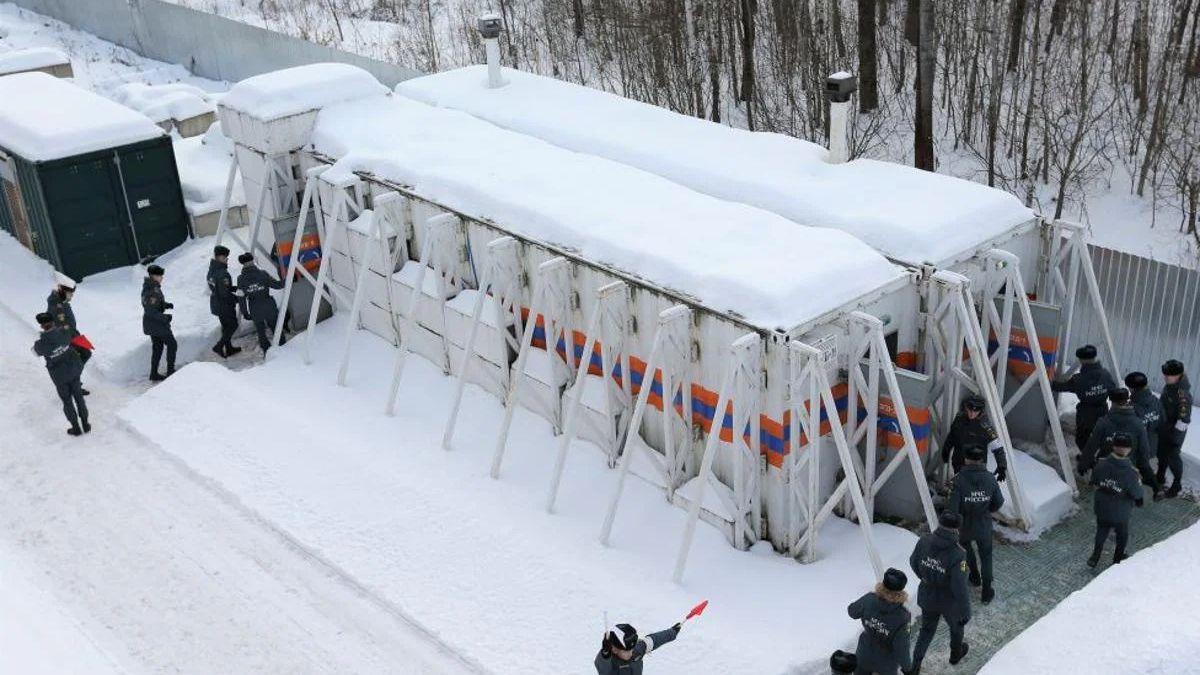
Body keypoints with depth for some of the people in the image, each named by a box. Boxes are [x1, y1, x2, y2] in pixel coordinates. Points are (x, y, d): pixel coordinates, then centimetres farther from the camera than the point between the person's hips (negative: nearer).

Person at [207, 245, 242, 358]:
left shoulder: (211, 270, 3)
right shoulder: (222, 273, -27)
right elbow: (225, 293, -26)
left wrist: (235, 288, 9)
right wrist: (237, 299, -13)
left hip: (215, 304, 9)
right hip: (225, 305, -9)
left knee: (226, 326, 20)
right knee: (233, 325, 7)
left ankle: (228, 348, 30)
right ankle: (219, 346, 1)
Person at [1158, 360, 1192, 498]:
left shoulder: (1183, 394, -33)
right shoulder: (1169, 385, -7)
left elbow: (1183, 419, -28)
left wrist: (1176, 437, -21)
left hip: (1175, 431, -8)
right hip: (1163, 427, 8)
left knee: (1172, 457, 8)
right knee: (1161, 453, 24)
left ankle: (1177, 484, 28)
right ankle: (1160, 477, 45)